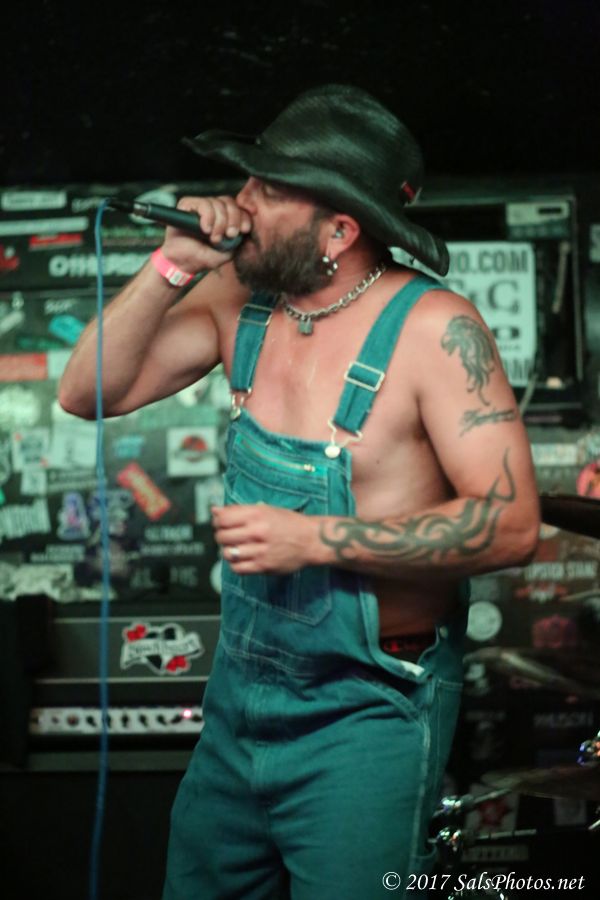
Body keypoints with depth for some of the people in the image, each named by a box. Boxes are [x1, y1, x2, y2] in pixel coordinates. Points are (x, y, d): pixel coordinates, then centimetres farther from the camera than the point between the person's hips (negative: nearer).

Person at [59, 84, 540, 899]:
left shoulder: (433, 329, -19)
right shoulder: (238, 297, -2)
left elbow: (512, 524, -23)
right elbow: (89, 394, -1)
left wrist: (314, 539, -26)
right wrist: (171, 268, -13)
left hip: (364, 712, -6)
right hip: (241, 687, 7)